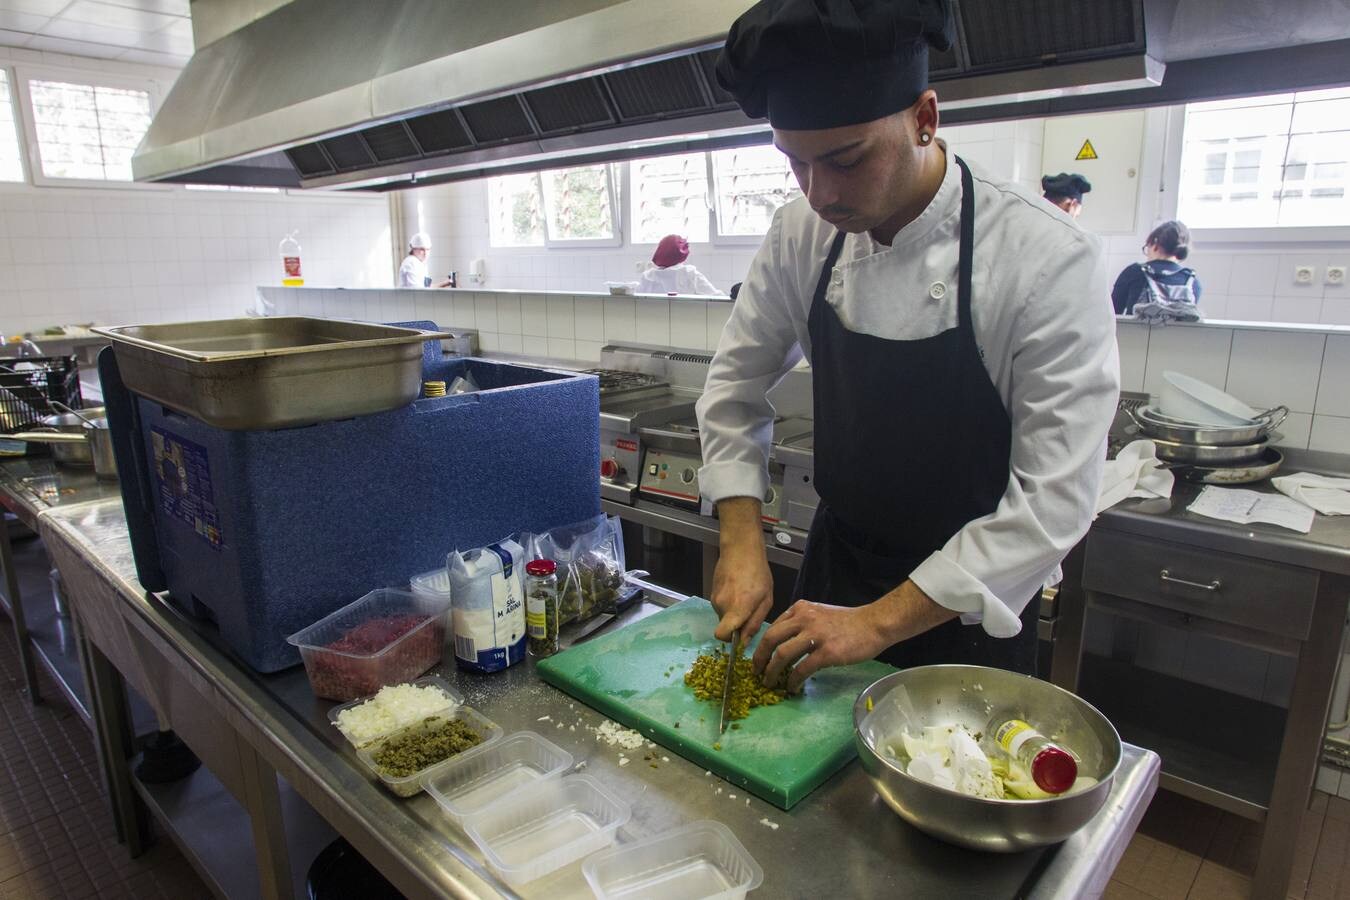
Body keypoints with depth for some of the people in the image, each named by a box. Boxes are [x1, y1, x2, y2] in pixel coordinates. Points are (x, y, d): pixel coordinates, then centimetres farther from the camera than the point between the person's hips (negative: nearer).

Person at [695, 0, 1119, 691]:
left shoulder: (1048, 261, -25)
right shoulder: (801, 235, -12)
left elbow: (1055, 500, -25)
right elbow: (735, 387, -2)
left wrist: (878, 621, -27)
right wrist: (742, 543, -13)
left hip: (969, 602, -3)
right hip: (837, 561, 4)